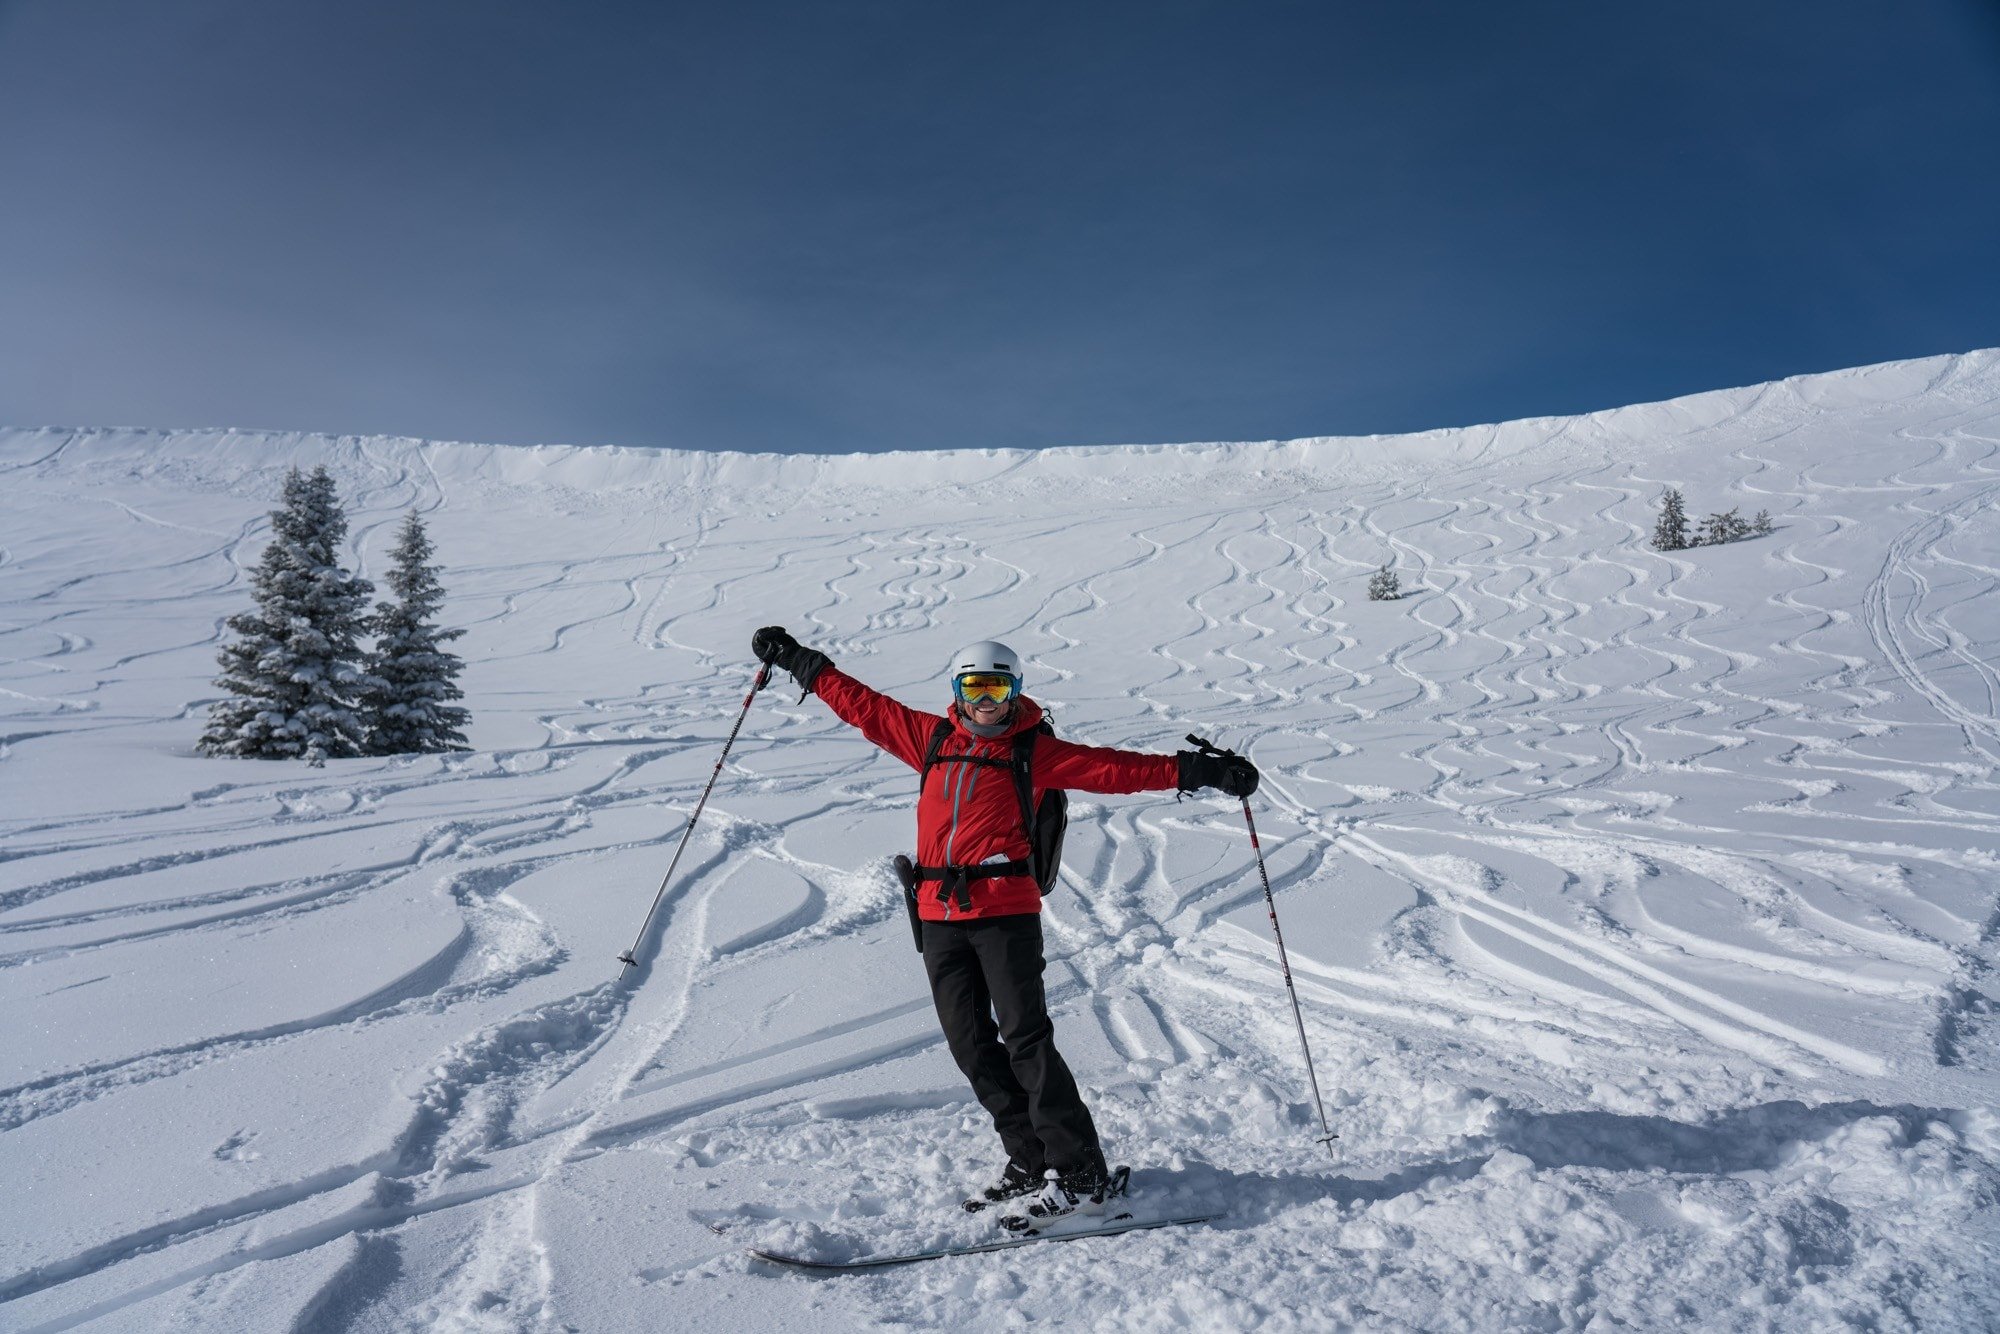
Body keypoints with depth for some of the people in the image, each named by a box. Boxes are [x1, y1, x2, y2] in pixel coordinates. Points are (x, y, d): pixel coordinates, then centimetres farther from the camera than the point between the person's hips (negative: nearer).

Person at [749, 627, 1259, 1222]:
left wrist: (1196, 771, -12)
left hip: (1005, 909, -4)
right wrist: (797, 660, 24)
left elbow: (1113, 768, -3)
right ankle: (1030, 1158, 18)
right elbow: (862, 704, 20)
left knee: (1025, 1037, -8)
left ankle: (1080, 1172, 0)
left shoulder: (1036, 752, 3)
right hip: (938, 912, 5)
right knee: (970, 1043, 6)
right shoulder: (930, 737, 14)